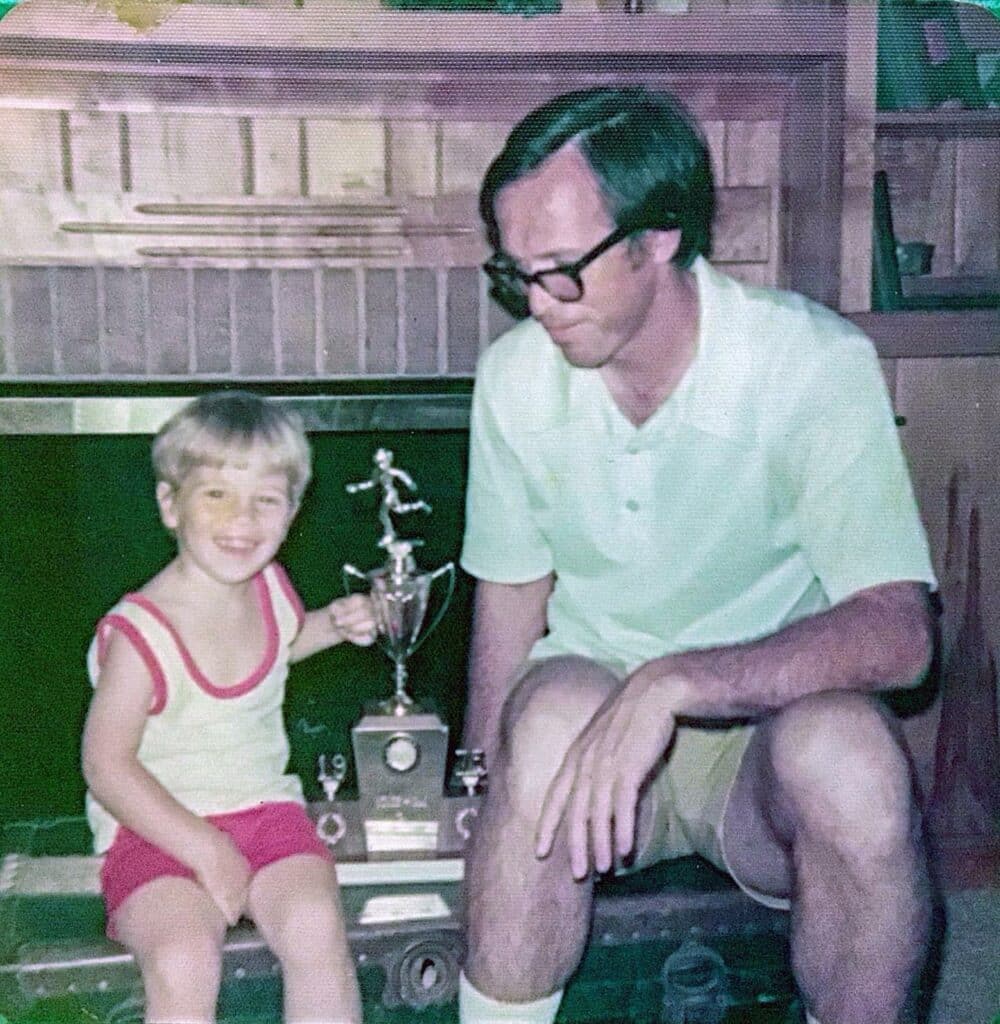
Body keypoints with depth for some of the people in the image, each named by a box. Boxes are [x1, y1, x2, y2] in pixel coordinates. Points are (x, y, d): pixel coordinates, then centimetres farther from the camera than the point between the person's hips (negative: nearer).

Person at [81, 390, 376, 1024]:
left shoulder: (271, 587, 1)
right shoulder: (139, 635, -18)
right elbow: (107, 767, -14)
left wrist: (335, 624, 7)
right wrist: (204, 848, -18)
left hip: (264, 810, 4)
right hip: (158, 827, -4)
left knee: (316, 929, -24)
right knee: (184, 964, -30)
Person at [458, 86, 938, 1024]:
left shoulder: (814, 363, -16)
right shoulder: (516, 374, -4)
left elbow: (895, 631, -25)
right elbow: (509, 595, 5)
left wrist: (671, 683, -37)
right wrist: (482, 796, -2)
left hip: (763, 735, -1)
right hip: (589, 712, 2)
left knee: (844, 748, -35)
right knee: (553, 709, -33)